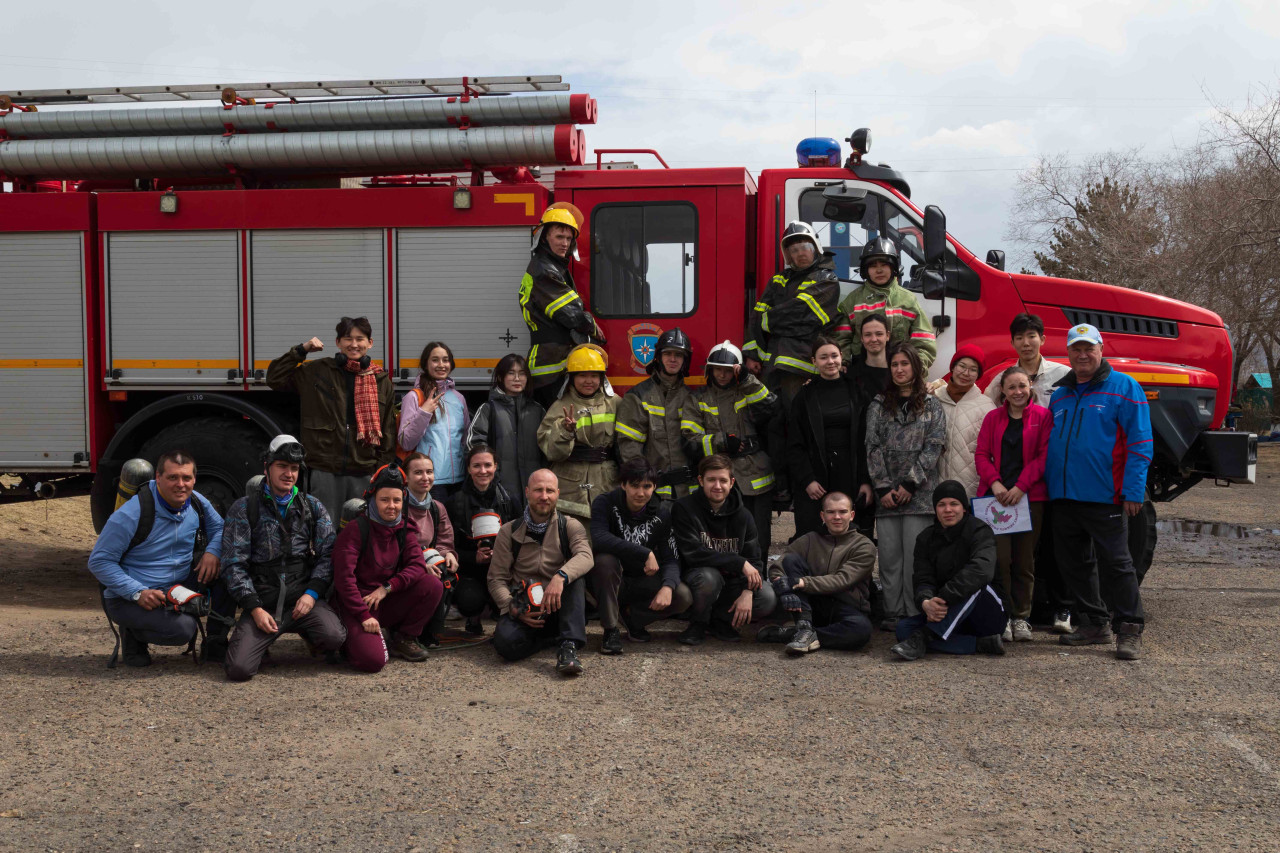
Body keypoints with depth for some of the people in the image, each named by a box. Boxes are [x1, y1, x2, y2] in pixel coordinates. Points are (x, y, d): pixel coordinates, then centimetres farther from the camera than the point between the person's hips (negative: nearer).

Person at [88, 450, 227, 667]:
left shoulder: (197, 503, -3)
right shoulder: (131, 514, -21)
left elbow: (219, 528, 13)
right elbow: (98, 561, -16)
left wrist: (212, 552, -12)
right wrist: (138, 592, -26)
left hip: (179, 587, 6)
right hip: (129, 598, -6)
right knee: (182, 628, -32)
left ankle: (215, 645, -3)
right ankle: (133, 633, 2)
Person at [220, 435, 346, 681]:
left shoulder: (313, 507, 12)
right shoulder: (243, 509, 5)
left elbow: (328, 554, 6)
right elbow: (234, 564, 1)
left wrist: (312, 593, -9)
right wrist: (254, 608, -9)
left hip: (304, 598, 1)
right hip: (262, 602, -1)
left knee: (334, 637, -29)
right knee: (239, 669, -20)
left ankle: (308, 634, 10)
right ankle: (263, 640, 16)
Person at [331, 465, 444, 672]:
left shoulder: (404, 530, 6)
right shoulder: (355, 530, -12)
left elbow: (417, 566, -5)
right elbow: (344, 577, -17)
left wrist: (387, 587, -18)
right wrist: (364, 616, -21)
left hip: (389, 603, 6)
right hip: (356, 605, -5)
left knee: (433, 585, -17)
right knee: (373, 660, -29)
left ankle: (404, 639, 0)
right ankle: (353, 639, 7)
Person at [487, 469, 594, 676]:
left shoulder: (570, 526, 4)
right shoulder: (509, 531, 6)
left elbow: (585, 556, -18)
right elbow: (497, 579, 3)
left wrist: (560, 577, -39)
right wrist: (514, 608, -17)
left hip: (559, 609, 0)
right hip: (524, 611, 0)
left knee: (575, 575, -30)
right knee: (505, 642, -32)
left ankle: (568, 646, -33)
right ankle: (556, 637, -7)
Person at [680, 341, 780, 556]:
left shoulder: (747, 393, 13)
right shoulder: (698, 401, 10)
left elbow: (770, 407, -7)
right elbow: (691, 442, 1)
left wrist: (747, 381, -11)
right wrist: (722, 442, -11)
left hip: (757, 479, 2)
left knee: (760, 539, 4)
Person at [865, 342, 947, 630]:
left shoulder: (932, 406, 8)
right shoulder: (878, 406, 13)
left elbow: (933, 447, -1)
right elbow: (873, 447, 5)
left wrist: (910, 484, -10)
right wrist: (883, 488, -6)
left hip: (919, 495, -2)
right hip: (887, 495, 2)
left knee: (915, 557, -5)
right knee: (889, 557, 1)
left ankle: (915, 615, 0)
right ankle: (893, 614, 7)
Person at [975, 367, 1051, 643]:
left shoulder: (1042, 416, 4)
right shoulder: (993, 418, 12)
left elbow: (1043, 456, -2)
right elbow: (982, 454, 7)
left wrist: (1020, 486, -12)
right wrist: (995, 482, -10)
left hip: (1030, 497, -1)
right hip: (995, 496, 1)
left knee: (1024, 560, 4)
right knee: (1000, 558, -7)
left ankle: (1021, 617, 13)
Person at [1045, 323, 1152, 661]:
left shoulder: (1124, 388, -2)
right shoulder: (1060, 395, 16)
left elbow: (1139, 443, -7)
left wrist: (1133, 491, -14)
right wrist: (1047, 485, 14)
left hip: (1104, 497, -7)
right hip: (1063, 496, 7)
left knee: (1115, 563, -4)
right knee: (1074, 563, 11)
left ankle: (1129, 630, 3)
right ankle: (1094, 623, 23)